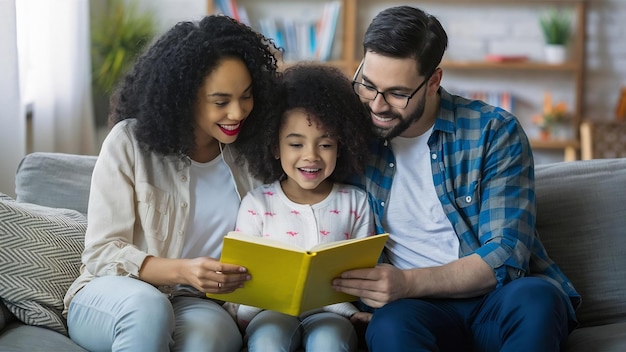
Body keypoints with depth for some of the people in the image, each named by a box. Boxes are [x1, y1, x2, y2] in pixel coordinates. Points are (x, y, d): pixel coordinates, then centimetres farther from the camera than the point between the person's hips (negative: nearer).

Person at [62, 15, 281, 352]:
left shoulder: (250, 154, 2)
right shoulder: (129, 141, -8)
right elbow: (101, 252, -11)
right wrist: (182, 271, -28)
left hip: (197, 303, 1)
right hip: (111, 296, -1)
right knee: (146, 305, -37)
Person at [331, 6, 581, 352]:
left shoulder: (495, 132, -4)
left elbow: (506, 255, -11)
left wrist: (409, 282, -25)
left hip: (498, 298, 0)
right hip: (420, 307, 0)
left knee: (535, 297, -35)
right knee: (390, 324, -37)